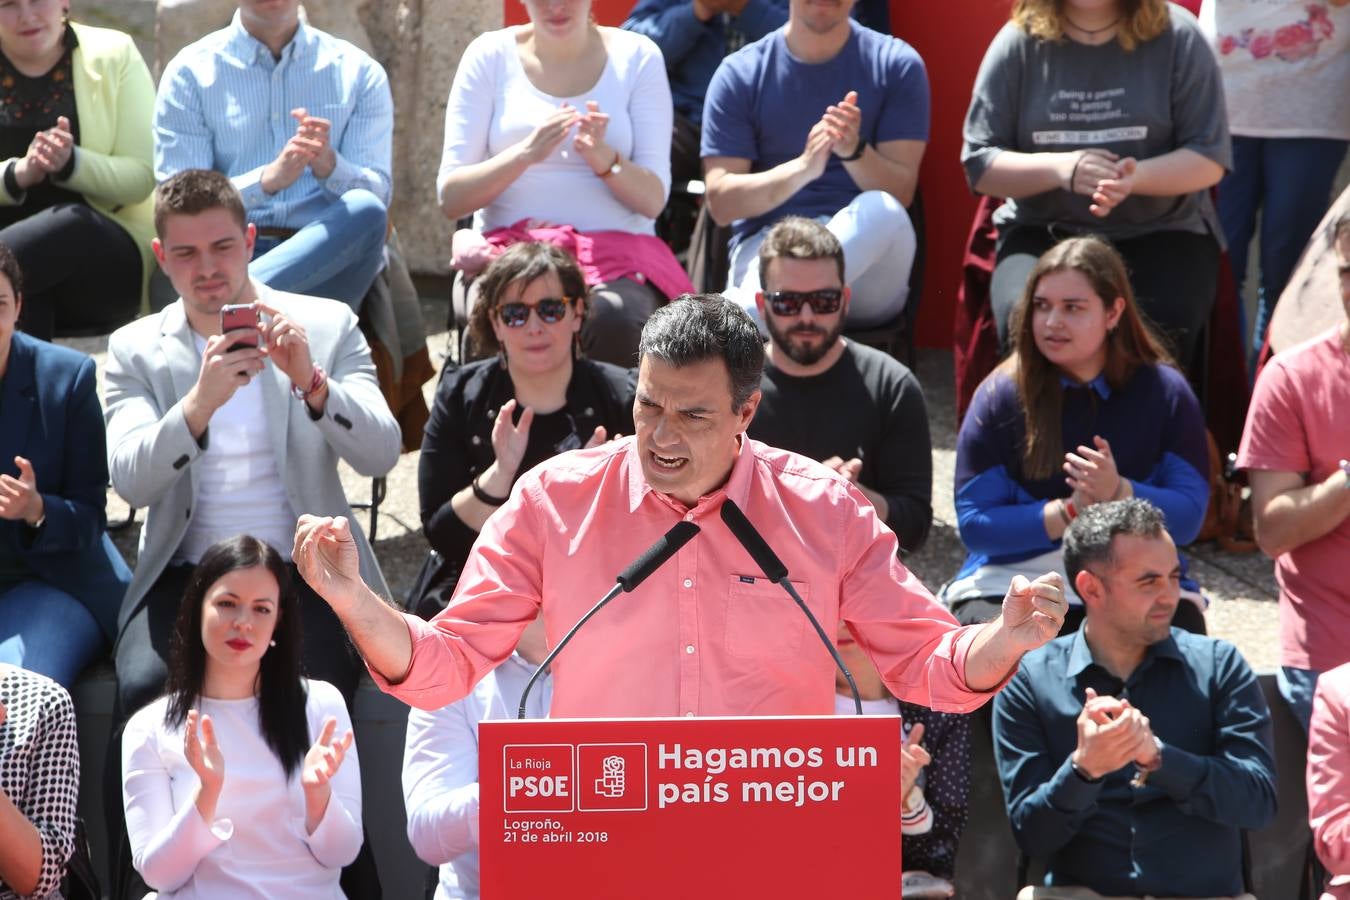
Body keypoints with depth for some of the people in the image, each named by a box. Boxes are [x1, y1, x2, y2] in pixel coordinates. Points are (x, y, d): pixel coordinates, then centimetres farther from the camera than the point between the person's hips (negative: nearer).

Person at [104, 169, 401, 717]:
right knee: (145, 687, -27)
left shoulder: (328, 326, 7)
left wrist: (311, 382, -23)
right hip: (186, 571, 1)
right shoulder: (134, 349, 8)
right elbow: (131, 482, -8)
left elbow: (380, 456, -5)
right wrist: (200, 402, -26)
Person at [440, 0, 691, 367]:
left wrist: (602, 157, -19)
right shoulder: (490, 55, 5)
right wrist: (525, 153, -18)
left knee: (615, 321, -33)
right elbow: (450, 198, -1)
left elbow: (653, 199, 1)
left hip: (617, 250, 0)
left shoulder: (636, 56, 5)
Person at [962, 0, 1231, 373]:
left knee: (1155, 338, -29)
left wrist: (1136, 176, -23)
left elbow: (1210, 159, -3)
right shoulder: (1018, 42, 0)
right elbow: (979, 164, 1)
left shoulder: (1177, 36, -3)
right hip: (1042, 231, 1)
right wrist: (1058, 168, -19)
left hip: (1161, 231, -1)